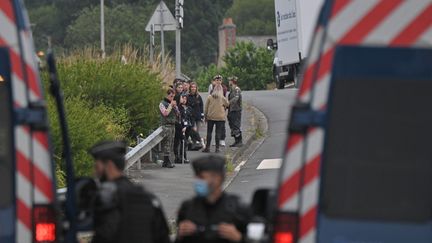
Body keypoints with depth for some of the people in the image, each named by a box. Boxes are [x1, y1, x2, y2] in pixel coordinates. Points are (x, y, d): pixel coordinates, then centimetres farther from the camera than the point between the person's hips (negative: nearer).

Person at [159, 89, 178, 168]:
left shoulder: (173, 103, 18)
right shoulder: (162, 104, -3)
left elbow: (177, 114, 17)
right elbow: (165, 113, -16)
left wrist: (175, 107, 1)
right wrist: (170, 105, -12)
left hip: (172, 125, 7)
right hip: (166, 125, -7)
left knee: (171, 143, 6)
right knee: (167, 144, -11)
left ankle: (165, 162, 10)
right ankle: (167, 162, -12)